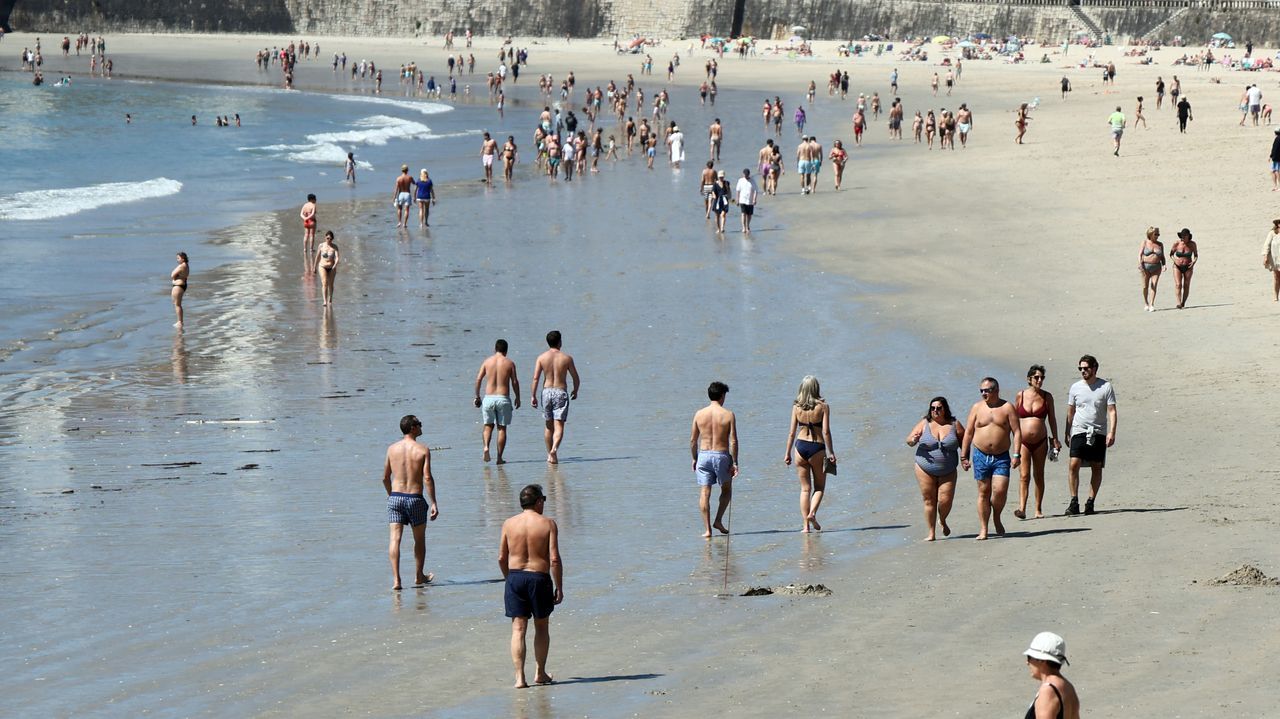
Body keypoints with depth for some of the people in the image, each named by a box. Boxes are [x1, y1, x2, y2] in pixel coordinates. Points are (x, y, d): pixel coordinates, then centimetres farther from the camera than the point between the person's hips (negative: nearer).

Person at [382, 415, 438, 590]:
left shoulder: (392, 449, 3)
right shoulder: (423, 450, -8)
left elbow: (385, 478, 10)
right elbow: (427, 478, -13)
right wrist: (434, 503, -9)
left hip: (395, 497, 2)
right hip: (415, 498, -2)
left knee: (395, 538, -2)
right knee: (419, 539, 17)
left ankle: (396, 579, -14)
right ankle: (419, 577, 28)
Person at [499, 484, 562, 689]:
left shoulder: (509, 524, 1)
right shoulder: (547, 524, -6)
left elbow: (501, 558, 4)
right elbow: (554, 559, -10)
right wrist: (559, 587, -3)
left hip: (515, 577, 2)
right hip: (539, 578, -2)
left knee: (518, 629, 2)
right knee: (541, 627, 16)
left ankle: (519, 677, -6)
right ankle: (540, 673, 22)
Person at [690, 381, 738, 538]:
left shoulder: (699, 414, 1)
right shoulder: (728, 415, -6)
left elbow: (693, 440, 4)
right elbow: (733, 441, -9)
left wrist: (694, 459, 16)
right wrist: (735, 463, -3)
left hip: (704, 455, 1)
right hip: (722, 455, -1)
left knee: (704, 493, 2)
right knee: (726, 489, 21)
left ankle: (707, 529, -3)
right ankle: (718, 520, 13)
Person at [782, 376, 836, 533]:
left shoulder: (796, 407, 0)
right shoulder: (823, 407, -6)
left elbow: (792, 432, 2)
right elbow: (826, 432, -9)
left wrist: (788, 453, 9)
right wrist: (831, 452, -3)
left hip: (800, 447, 2)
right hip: (817, 448, -2)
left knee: (805, 488, 10)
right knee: (819, 486, 14)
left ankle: (806, 525, 6)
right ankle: (812, 513, -10)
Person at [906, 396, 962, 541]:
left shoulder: (954, 425, 0)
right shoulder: (924, 424, -1)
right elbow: (909, 441, 1)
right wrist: (913, 440, -23)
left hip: (948, 472, 0)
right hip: (925, 470, 0)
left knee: (945, 500, -6)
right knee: (929, 501, 1)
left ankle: (942, 521, 27)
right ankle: (931, 532, 12)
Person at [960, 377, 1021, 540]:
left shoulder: (1007, 408, 1)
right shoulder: (977, 408, 6)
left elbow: (1017, 432, -1)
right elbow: (968, 433, 9)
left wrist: (1016, 455, -10)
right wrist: (964, 456, 5)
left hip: (1001, 457, -2)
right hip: (981, 456, 2)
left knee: (1000, 491, -14)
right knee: (984, 492, 3)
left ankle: (996, 518, 14)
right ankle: (983, 529, 8)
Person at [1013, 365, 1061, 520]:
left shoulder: (1047, 397, 5)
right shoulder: (1020, 395, 1)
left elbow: (1052, 419, 11)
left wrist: (1055, 439, 8)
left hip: (1040, 441, 2)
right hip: (1023, 441, -2)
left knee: (1039, 475, 8)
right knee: (1024, 475, -11)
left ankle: (1039, 510, 15)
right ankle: (1022, 509, -19)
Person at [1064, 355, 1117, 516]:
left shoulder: (1106, 387, 1)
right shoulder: (1075, 388, 7)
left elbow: (1112, 411, -2)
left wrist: (1112, 432, -12)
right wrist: (1067, 434, 12)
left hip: (1099, 433, -1)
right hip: (1079, 431, 1)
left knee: (1097, 467, 2)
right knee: (1073, 464, -13)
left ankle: (1091, 502, 9)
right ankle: (1074, 501, -11)